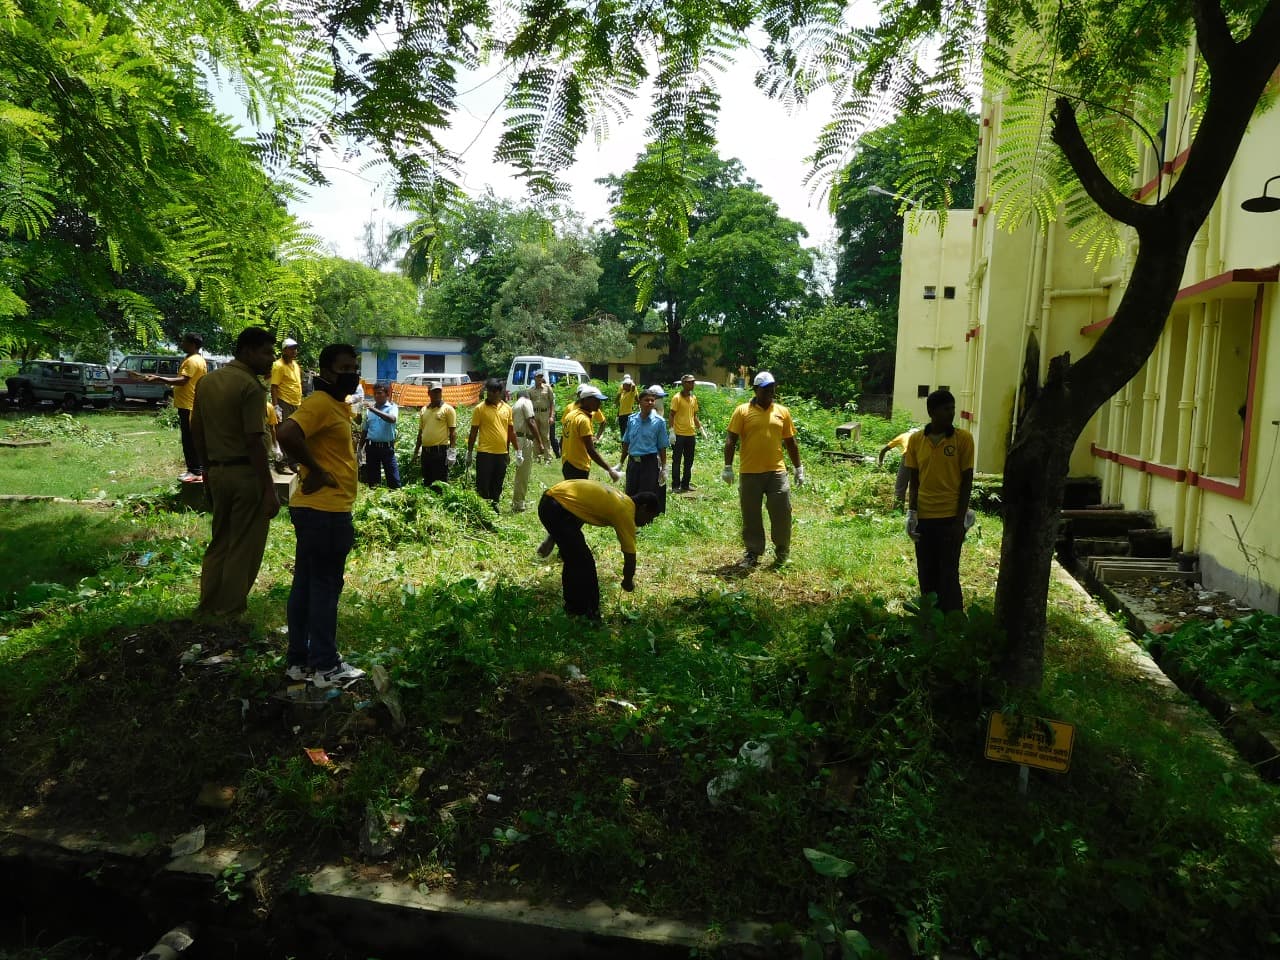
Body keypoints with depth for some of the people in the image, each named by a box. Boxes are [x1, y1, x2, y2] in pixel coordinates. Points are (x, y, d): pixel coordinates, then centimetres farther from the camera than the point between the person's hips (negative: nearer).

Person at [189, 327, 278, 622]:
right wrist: (269, 489, -18)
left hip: (217, 472, 8)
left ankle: (207, 609, 27)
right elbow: (255, 441, -20)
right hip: (247, 473, -8)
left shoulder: (206, 381, 10)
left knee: (219, 542, 20)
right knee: (244, 548, 4)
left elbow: (196, 430, 15)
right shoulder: (251, 386, -15)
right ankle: (230, 615, 11)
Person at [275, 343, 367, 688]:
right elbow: (287, 435, -30)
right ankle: (325, 666, 9)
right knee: (325, 586, -1)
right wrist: (316, 471, -20)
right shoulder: (320, 403, -15)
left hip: (320, 509, 10)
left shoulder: (337, 404, 15)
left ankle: (299, 660, 23)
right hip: (325, 511, -10)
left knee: (306, 584, 13)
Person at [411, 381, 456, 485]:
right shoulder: (424, 410, 15)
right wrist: (415, 452, 18)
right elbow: (420, 433, 19)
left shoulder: (448, 409, -2)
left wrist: (452, 451, -14)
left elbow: (453, 432, -6)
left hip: (441, 451, -6)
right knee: (426, 482, 11)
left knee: (441, 483, -4)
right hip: (426, 452, 6)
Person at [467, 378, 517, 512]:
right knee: (483, 486, -1)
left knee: (497, 486, 11)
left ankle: (494, 508, 22)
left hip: (502, 453, 4)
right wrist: (469, 453, -1)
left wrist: (518, 451, 12)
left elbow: (511, 431, 14)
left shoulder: (507, 409, 8)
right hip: (485, 453, -4)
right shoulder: (480, 408, -3)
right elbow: (473, 432, 0)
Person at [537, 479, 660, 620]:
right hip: (558, 510, -10)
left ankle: (573, 608, 33)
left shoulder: (622, 499, 17)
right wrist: (628, 582, 11)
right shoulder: (626, 512, -9)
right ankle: (590, 614, 7)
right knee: (584, 564, -3)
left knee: (574, 559, 21)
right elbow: (630, 555, -5)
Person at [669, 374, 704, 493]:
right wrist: (671, 431, -16)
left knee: (689, 461, 11)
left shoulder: (693, 398, 12)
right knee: (677, 461, 1)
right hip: (679, 434, -6)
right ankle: (676, 485, 6)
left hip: (691, 434, 7)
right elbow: (672, 415, -9)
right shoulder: (677, 398, -8)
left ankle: (685, 484, 21)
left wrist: (700, 428, 13)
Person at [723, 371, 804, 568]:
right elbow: (731, 440, -3)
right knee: (751, 516, 6)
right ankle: (752, 553, 19)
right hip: (750, 473, -2)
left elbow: (790, 442, 14)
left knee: (782, 512, 0)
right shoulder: (742, 411, 0)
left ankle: (782, 552, 17)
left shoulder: (782, 412, 9)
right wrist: (728, 467, -10)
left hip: (777, 472, 2)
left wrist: (798, 468, 13)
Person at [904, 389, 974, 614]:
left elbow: (967, 480, -4)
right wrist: (912, 513, -2)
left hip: (950, 517, -3)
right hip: (924, 517, 3)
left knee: (948, 573, 2)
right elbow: (914, 480, 7)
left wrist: (960, 519, -8)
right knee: (926, 574, 10)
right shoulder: (916, 440, 1)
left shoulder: (963, 438, -6)